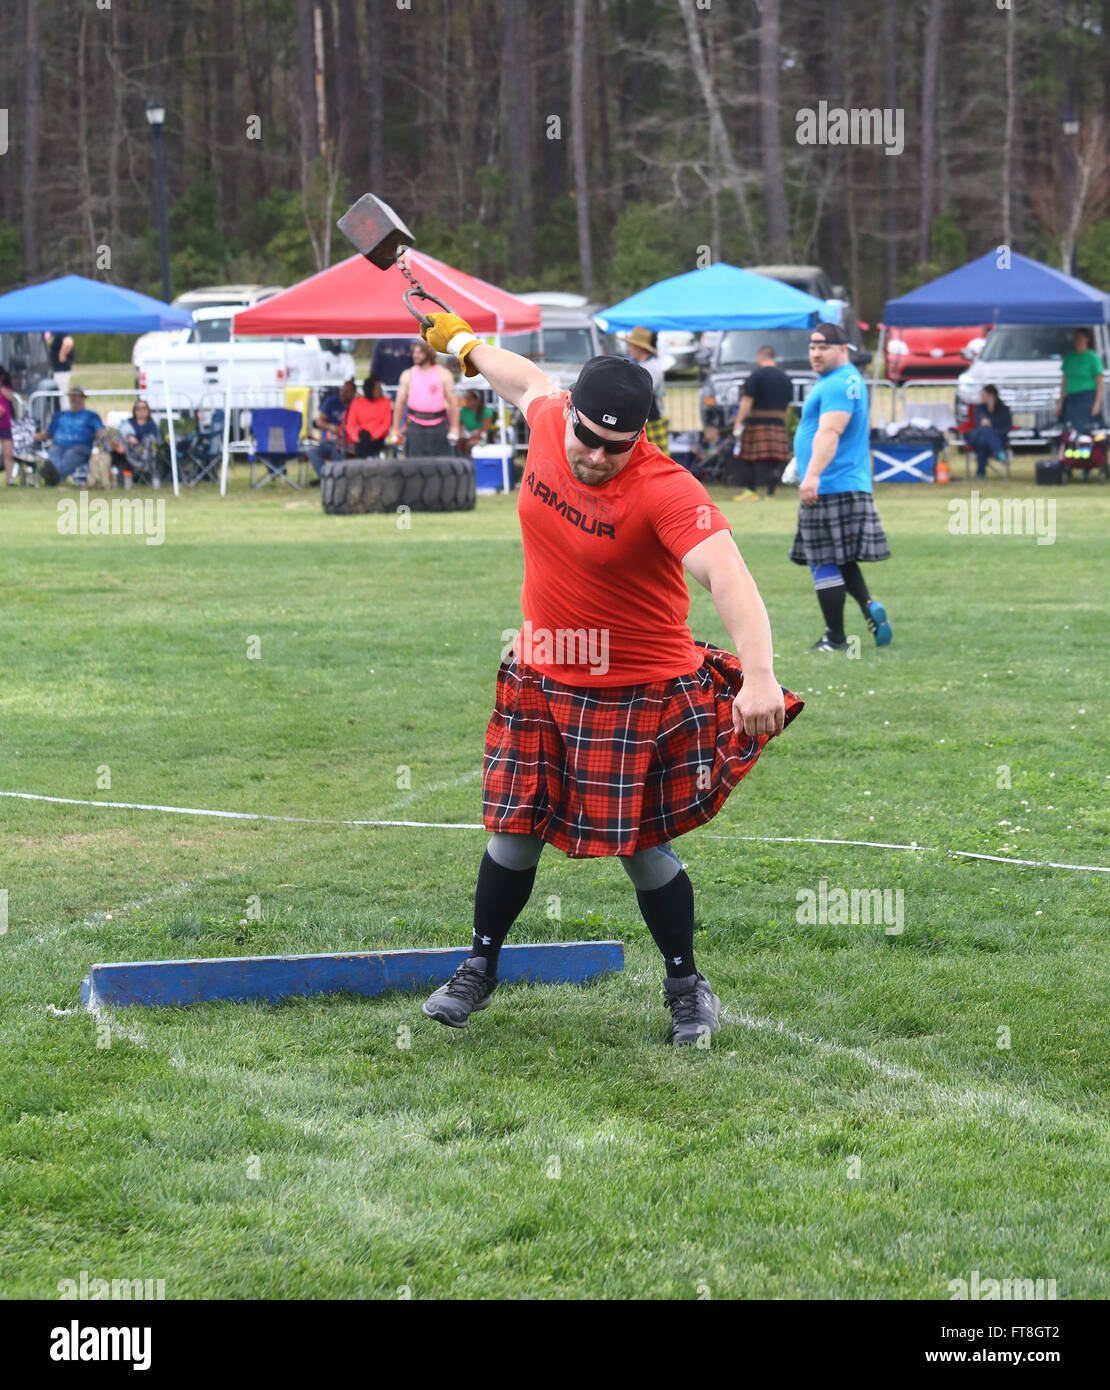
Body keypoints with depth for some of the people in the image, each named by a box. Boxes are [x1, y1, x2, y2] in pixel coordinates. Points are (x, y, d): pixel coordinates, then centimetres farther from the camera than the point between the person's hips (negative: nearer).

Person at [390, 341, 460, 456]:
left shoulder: (443, 374, 2)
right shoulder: (408, 375, 8)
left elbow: (452, 401, -2)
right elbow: (400, 402, 7)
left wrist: (454, 428, -9)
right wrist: (395, 429, 4)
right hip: (415, 426, 1)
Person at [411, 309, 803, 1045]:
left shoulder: (666, 490, -27)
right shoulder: (549, 421, -9)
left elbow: (727, 575, -40)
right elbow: (529, 380, 17)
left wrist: (758, 674, -55)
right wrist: (464, 343, 37)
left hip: (636, 688, -5)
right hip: (541, 677, 5)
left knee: (640, 846, 1)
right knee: (516, 830, 12)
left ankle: (687, 984, 23)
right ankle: (481, 967, 31)